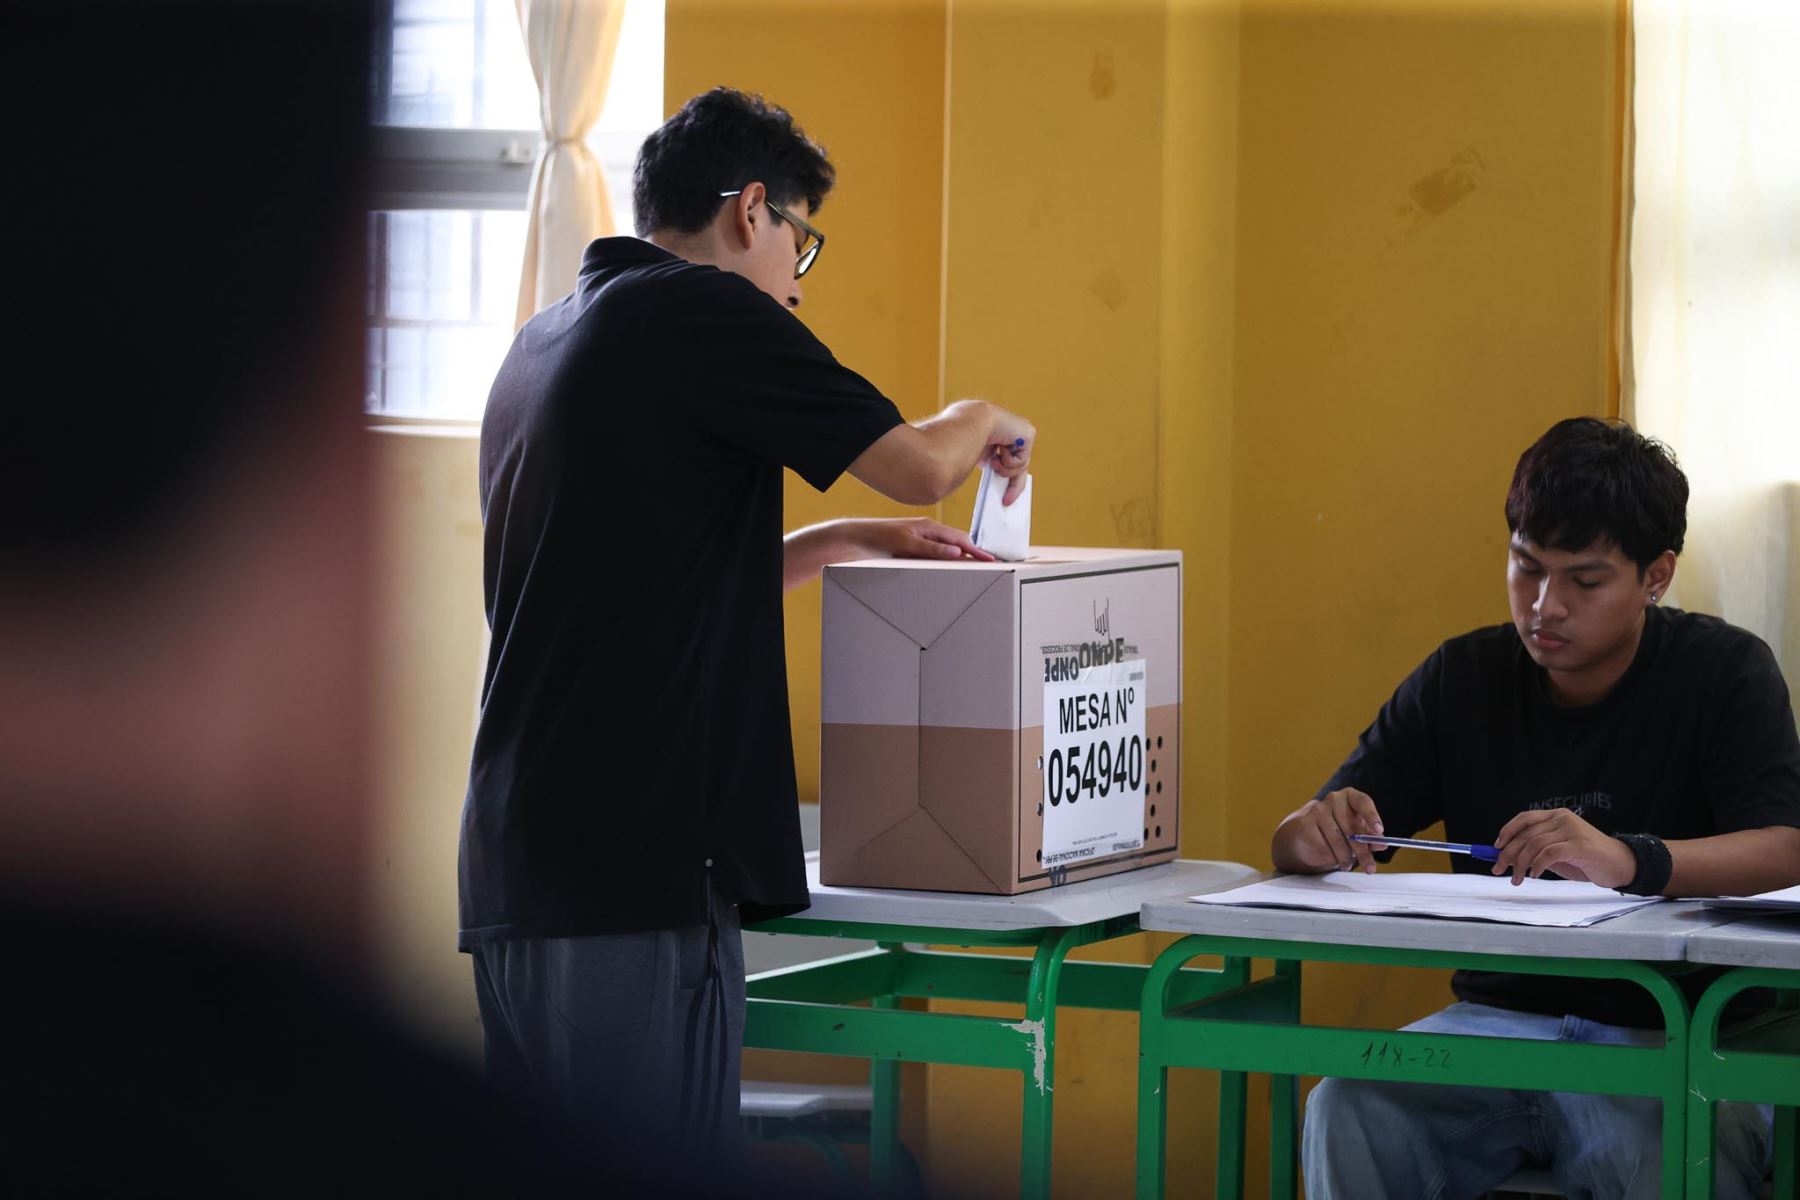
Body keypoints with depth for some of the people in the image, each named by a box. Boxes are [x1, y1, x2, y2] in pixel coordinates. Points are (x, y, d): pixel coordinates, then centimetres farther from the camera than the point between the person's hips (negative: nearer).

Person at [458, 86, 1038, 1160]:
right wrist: (983, 423, 14)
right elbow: (920, 466, -7)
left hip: (514, 868, 9)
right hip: (639, 870, -9)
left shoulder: (543, 344, 21)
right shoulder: (704, 311, -7)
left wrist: (847, 541, 31)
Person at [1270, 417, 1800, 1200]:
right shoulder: (1460, 681, 10)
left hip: (1669, 1038, -3)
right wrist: (1318, 834, -18)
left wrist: (1631, 862, -36)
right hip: (1494, 1020, 3)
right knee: (1345, 1114, -27)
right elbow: (1294, 843, 8)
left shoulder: (1724, 672, 0)